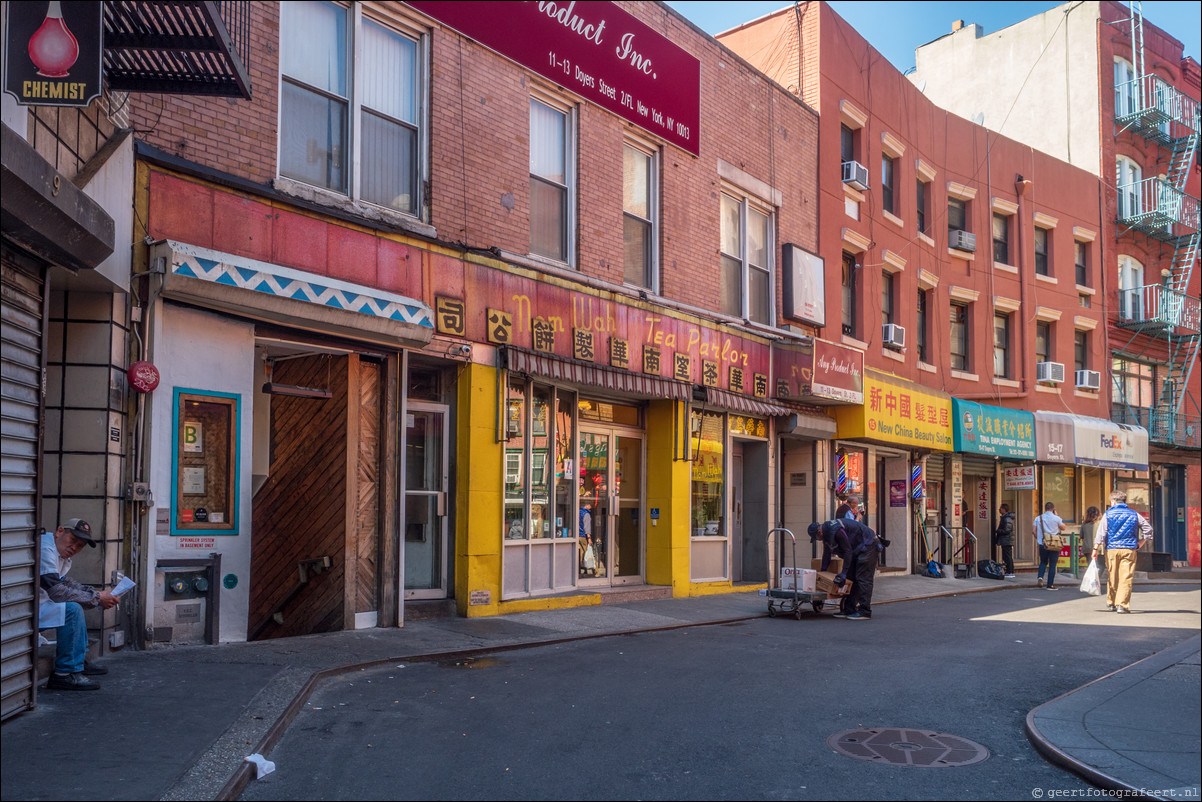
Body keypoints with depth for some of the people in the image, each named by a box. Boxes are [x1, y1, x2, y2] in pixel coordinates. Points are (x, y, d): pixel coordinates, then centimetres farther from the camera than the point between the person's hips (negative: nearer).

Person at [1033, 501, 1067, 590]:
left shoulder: (1038, 518, 2)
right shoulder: (1057, 518, -6)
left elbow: (1034, 530, 2)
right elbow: (1063, 528, 9)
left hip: (1042, 544, 2)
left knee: (1043, 562, 19)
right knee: (1052, 564, 4)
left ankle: (1040, 577, -4)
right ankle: (1050, 585, 4)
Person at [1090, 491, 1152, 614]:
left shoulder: (1108, 514, 2)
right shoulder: (1134, 514, 8)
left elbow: (1100, 533, -4)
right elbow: (1148, 528, 11)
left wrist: (1095, 550, -3)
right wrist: (1139, 544, 15)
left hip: (1111, 549, 0)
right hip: (1129, 550, 0)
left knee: (1112, 577, 10)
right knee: (1126, 578, -3)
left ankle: (1111, 603, 19)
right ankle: (1122, 605, -10)